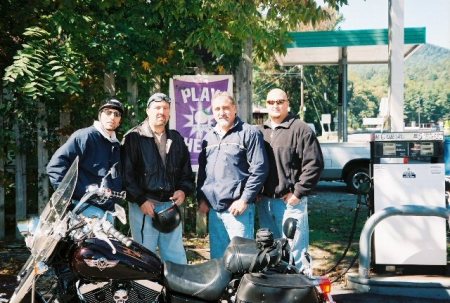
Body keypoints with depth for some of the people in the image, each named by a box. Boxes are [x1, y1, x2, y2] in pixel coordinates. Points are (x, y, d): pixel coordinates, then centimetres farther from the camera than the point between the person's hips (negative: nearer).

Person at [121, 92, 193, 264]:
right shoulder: (134, 138, -1)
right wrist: (141, 200, -13)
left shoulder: (176, 139, 16)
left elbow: (186, 170, 22)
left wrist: (183, 190, 3)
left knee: (176, 256, 7)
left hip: (171, 205, 4)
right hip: (144, 206, -4)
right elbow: (126, 173, -7)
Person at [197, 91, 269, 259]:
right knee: (217, 257, 13)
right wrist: (201, 198, 12)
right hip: (213, 209, 7)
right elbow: (202, 171, 23)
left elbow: (260, 169, -11)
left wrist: (245, 199, -14)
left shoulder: (249, 133, -4)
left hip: (238, 208, -6)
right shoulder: (209, 137, 17)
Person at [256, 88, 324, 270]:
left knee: (295, 250, -3)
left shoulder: (301, 130, -5)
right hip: (264, 201, 6)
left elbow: (314, 164, -11)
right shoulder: (260, 131, 16)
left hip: (290, 201, -6)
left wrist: (298, 192, -14)